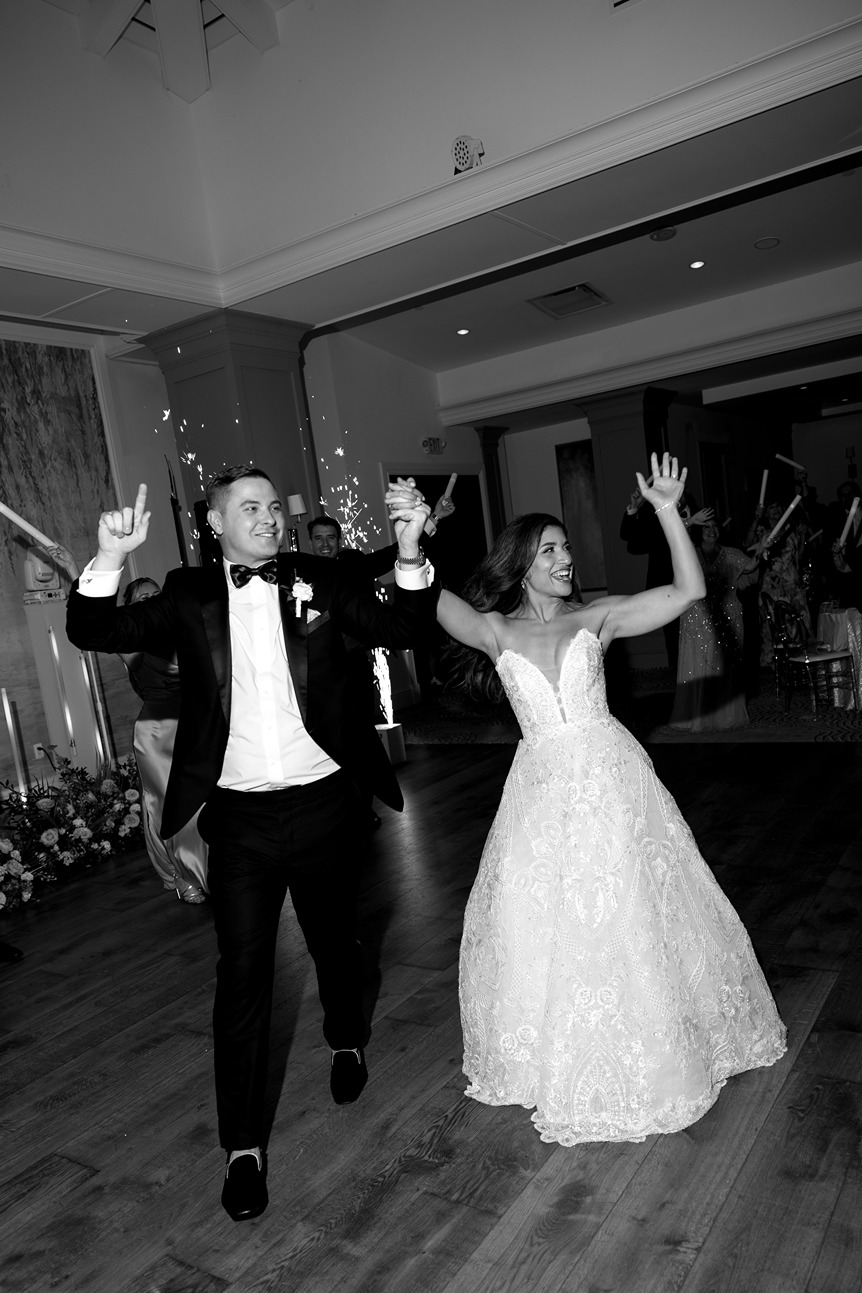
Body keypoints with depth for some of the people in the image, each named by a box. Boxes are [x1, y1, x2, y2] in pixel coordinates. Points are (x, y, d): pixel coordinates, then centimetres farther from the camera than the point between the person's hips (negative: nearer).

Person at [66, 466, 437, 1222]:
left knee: (334, 941, 21)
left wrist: (409, 552, -26)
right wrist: (110, 560, -24)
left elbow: (399, 630, -10)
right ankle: (243, 1144, 20)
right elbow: (93, 633, -7)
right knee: (242, 972, 4)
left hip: (320, 801, 1)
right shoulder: (189, 596, -1)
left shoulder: (318, 581, -2)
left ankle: (347, 1042, 51)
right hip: (238, 814, 0)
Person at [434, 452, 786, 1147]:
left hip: (612, 777, 0)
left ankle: (655, 1052, 37)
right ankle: (569, 1069, 35)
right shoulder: (496, 631, 1)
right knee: (545, 925, 10)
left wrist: (668, 511, -14)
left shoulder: (597, 617, 1)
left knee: (631, 918, 10)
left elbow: (690, 591, -7)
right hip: (543, 789, 1)